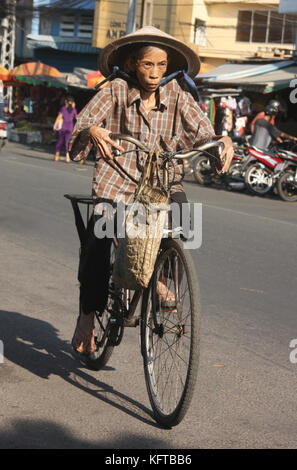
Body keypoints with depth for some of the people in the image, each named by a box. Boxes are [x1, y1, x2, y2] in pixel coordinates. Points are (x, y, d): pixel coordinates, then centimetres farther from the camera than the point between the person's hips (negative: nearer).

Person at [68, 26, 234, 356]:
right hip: (117, 178, -1)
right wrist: (93, 131, -38)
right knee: (97, 243, -16)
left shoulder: (176, 93, 0)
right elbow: (83, 122, -14)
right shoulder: (116, 91, -5)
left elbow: (202, 133, -5)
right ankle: (87, 316, 5)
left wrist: (223, 140, -27)